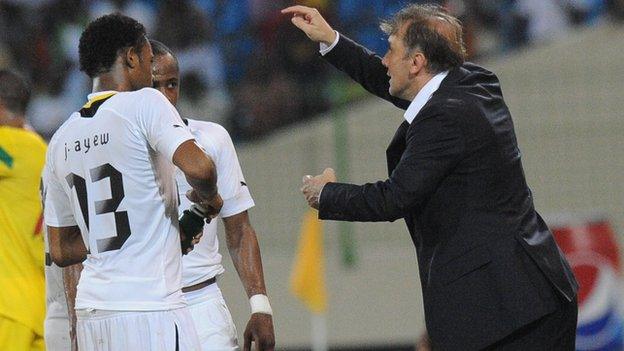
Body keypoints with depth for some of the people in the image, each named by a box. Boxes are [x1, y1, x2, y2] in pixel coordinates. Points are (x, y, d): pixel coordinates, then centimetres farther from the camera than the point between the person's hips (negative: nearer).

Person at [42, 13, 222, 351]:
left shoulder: (61, 140, 15)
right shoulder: (145, 102, -5)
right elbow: (197, 167, -21)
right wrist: (209, 198, 2)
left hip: (91, 311, 7)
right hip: (150, 310, -7)